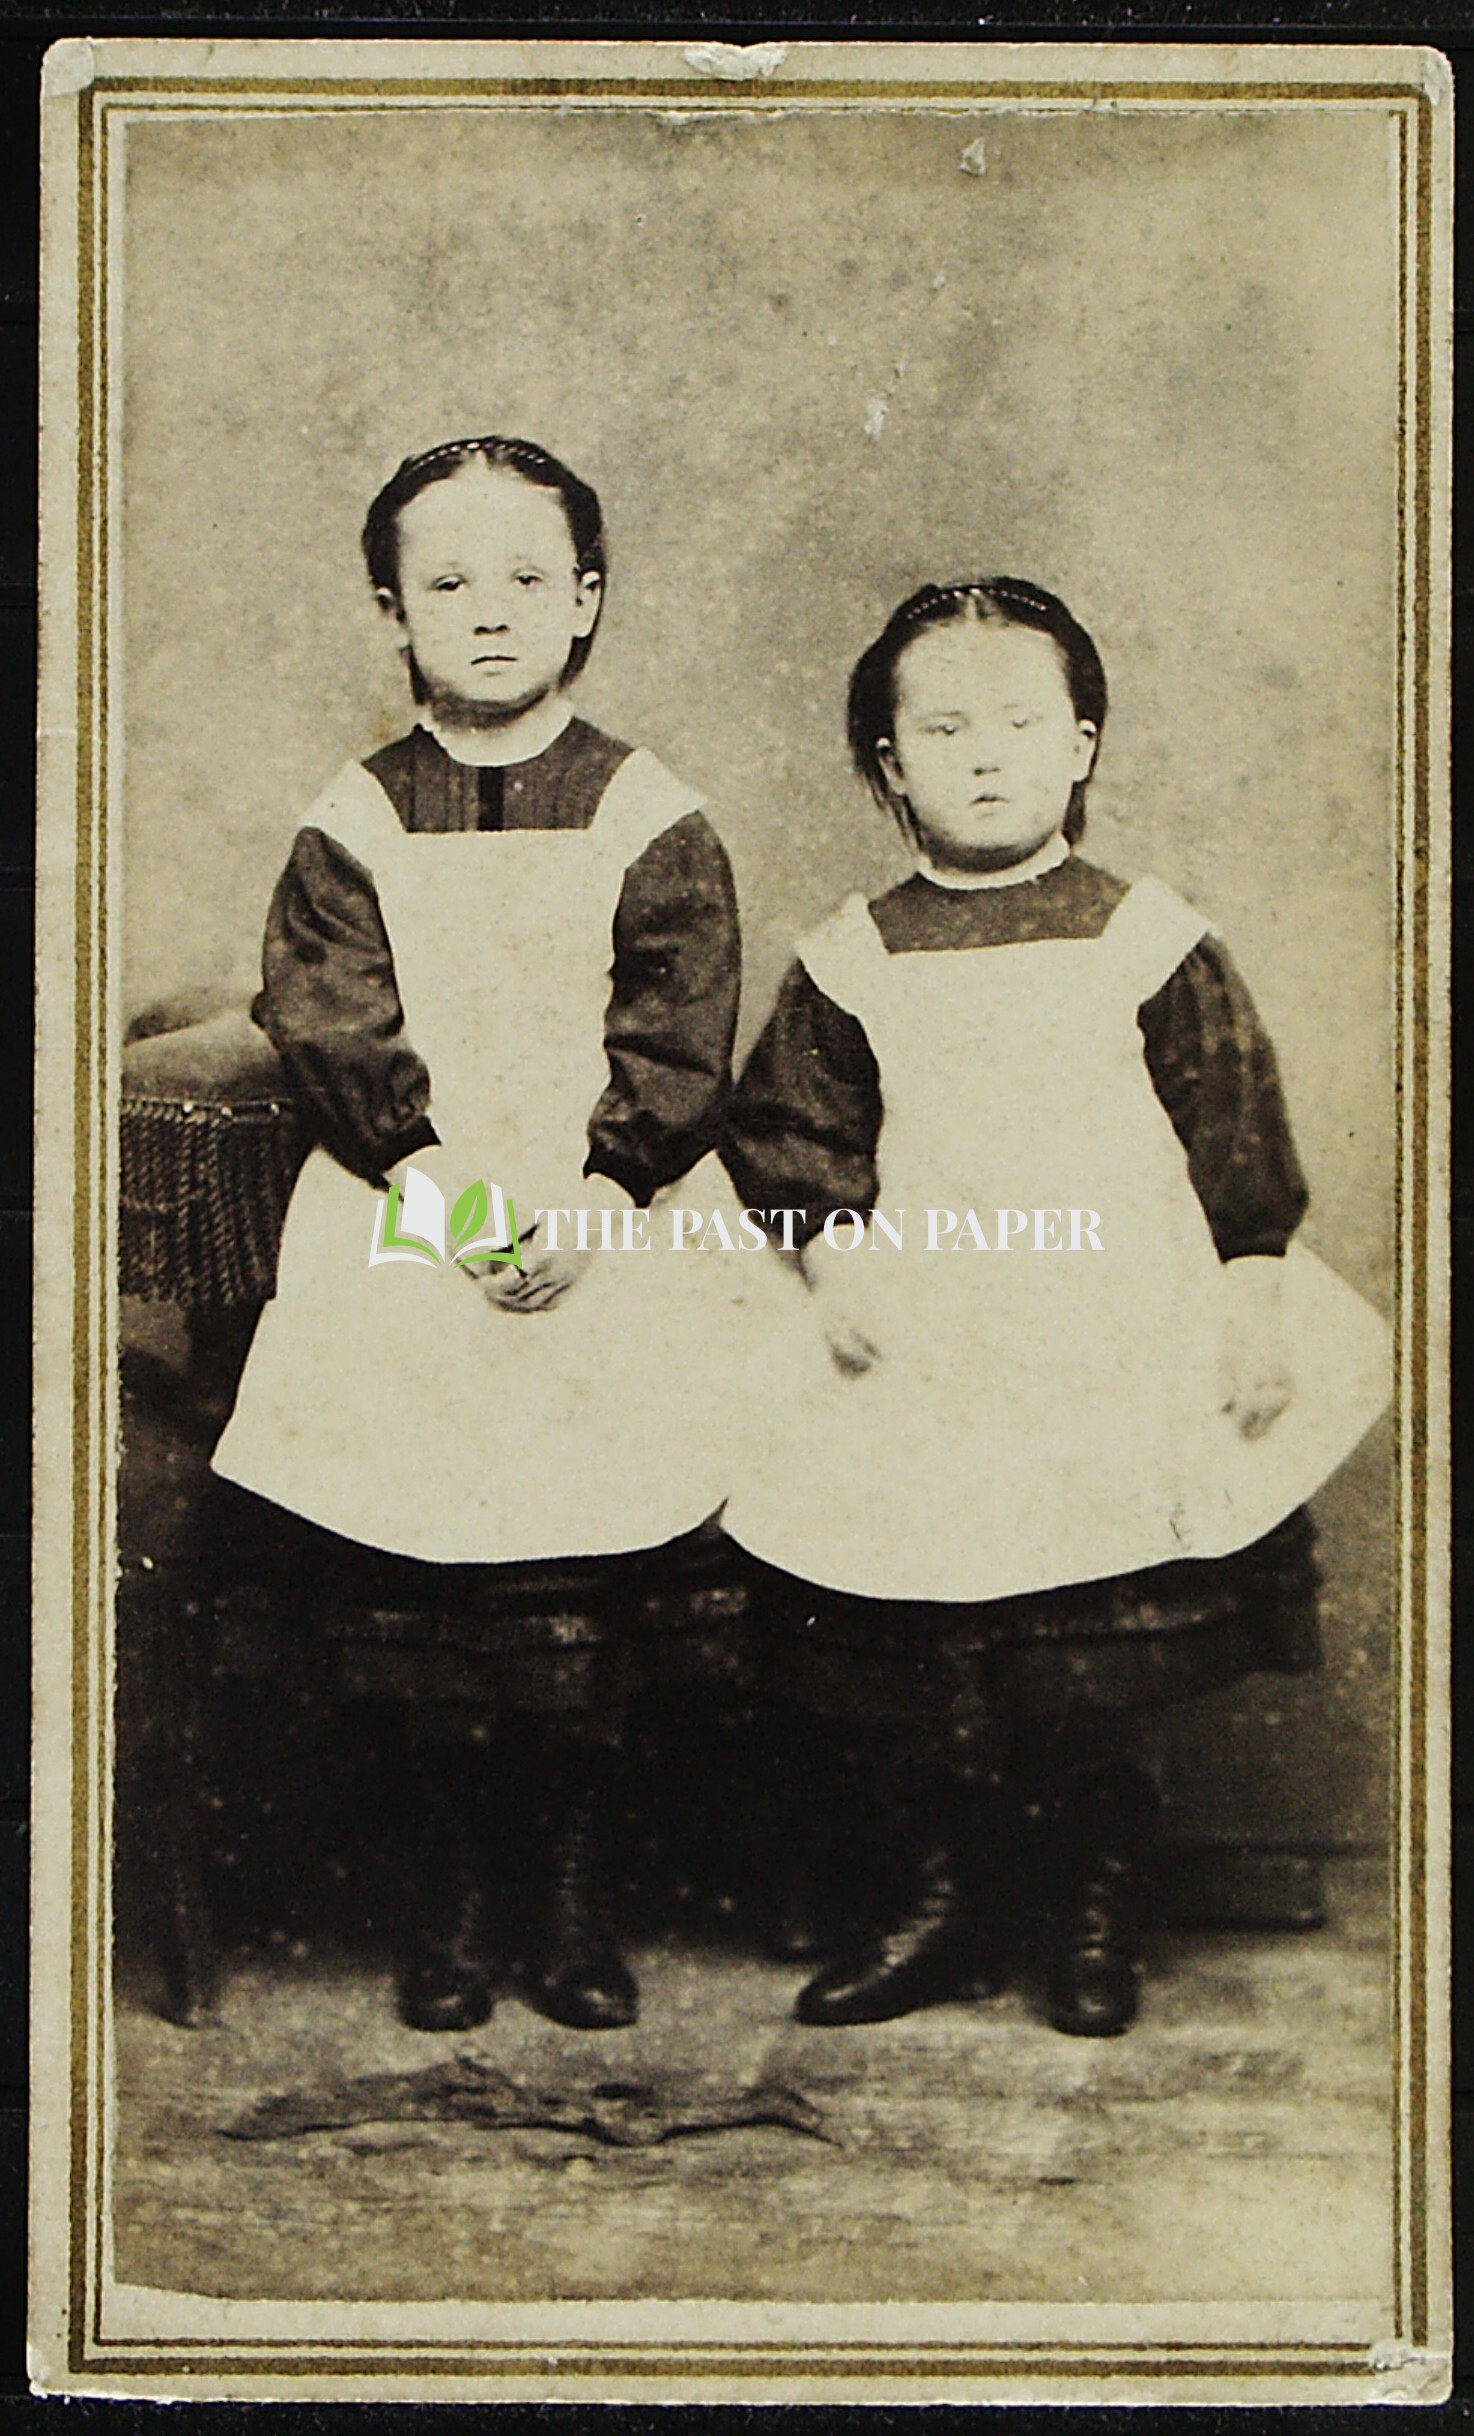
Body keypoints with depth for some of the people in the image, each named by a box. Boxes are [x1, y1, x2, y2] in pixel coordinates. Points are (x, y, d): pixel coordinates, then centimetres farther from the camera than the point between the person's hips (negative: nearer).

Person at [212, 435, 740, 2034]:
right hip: (399, 1243, 1)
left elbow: (679, 1050, -1)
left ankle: (575, 1894, 17)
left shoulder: (650, 820, 3)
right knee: (405, 1587, 1)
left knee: (582, 1591, -1)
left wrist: (589, 1200, -13)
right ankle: (450, 1895, 17)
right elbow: (328, 1030, -3)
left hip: (606, 1255, -1)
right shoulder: (353, 826, 6)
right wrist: (446, 1183, -15)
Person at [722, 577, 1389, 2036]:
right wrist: (835, 1256, -2)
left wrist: (1255, 1306, 0)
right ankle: (924, 1903, 18)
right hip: (919, 1351, 2)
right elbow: (784, 1125, 12)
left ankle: (1095, 1904, 19)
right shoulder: (853, 962, 7)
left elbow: (1238, 1139, 5)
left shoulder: (1149, 941, 3)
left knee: (1098, 1666, -2)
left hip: (1119, 1342, -1)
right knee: (879, 1652, 0)